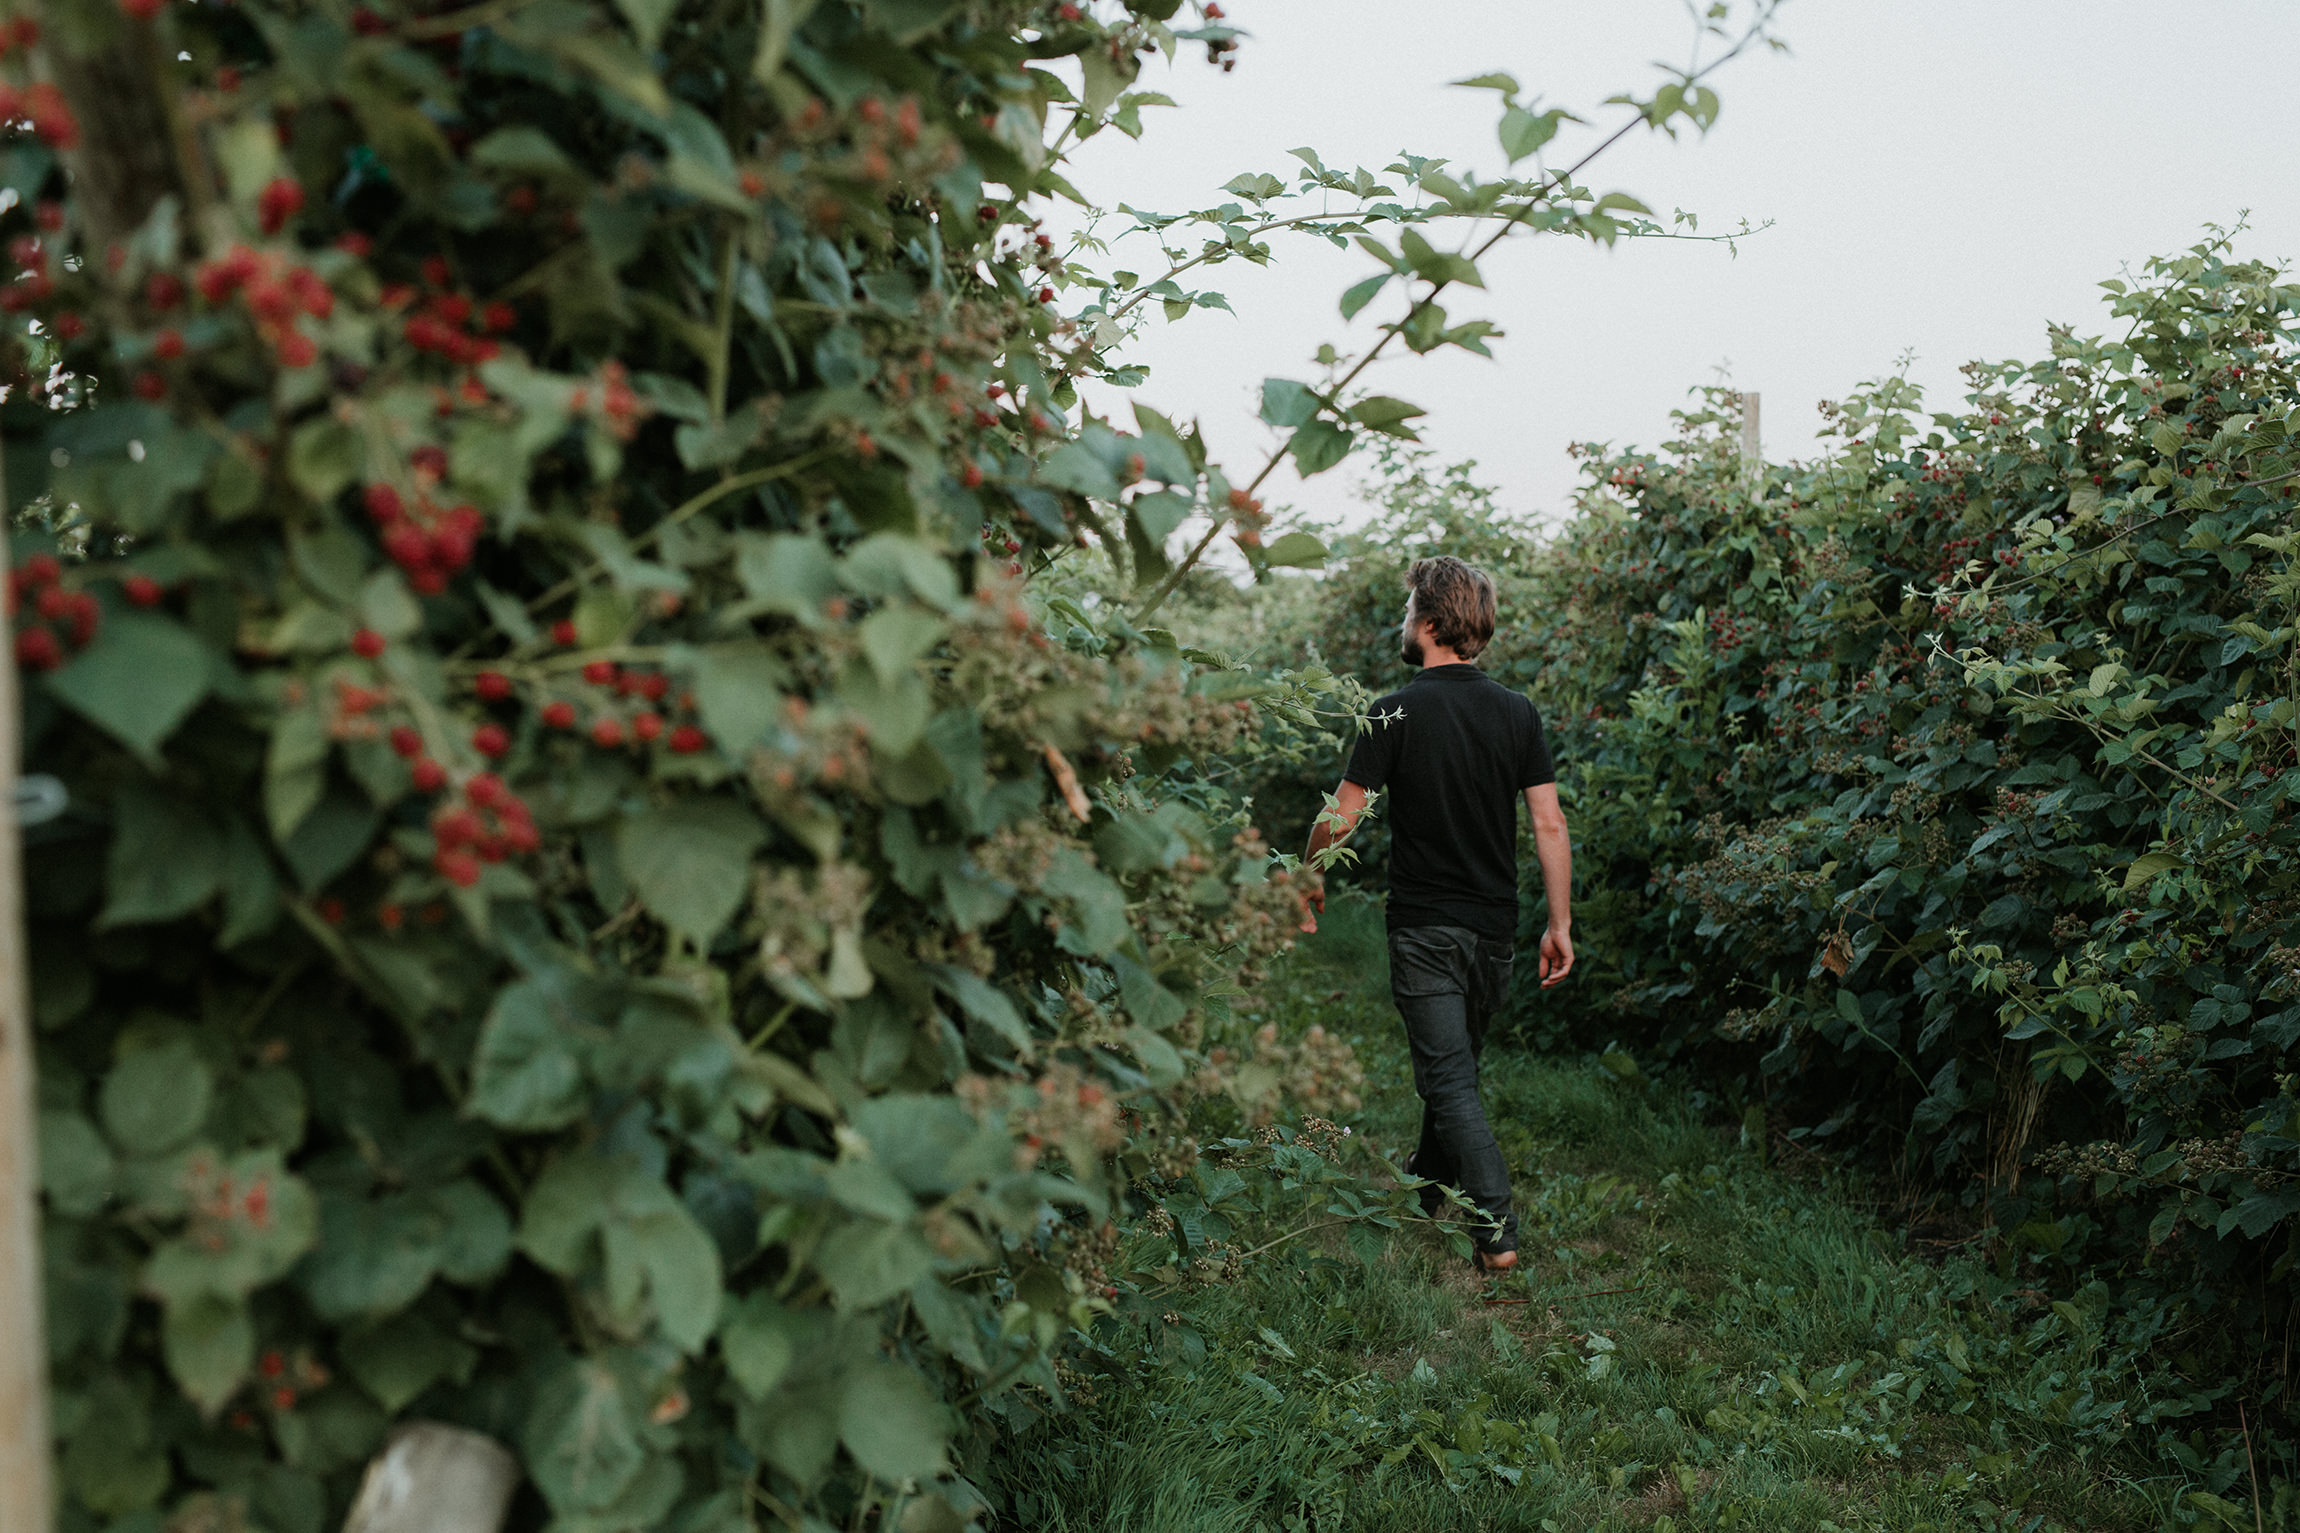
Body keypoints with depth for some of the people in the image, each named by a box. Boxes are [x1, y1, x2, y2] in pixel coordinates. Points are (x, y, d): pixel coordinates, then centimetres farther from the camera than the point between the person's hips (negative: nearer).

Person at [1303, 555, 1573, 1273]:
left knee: (1449, 1079, -3)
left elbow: (1341, 816, -10)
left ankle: (1496, 1227, -10)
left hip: (1425, 929, -5)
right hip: (1495, 929, 5)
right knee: (1457, 1059, 22)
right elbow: (1550, 824, -1)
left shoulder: (1397, 713, -12)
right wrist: (1561, 925, 3)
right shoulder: (1517, 712, 1)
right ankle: (1430, 1181, 39)